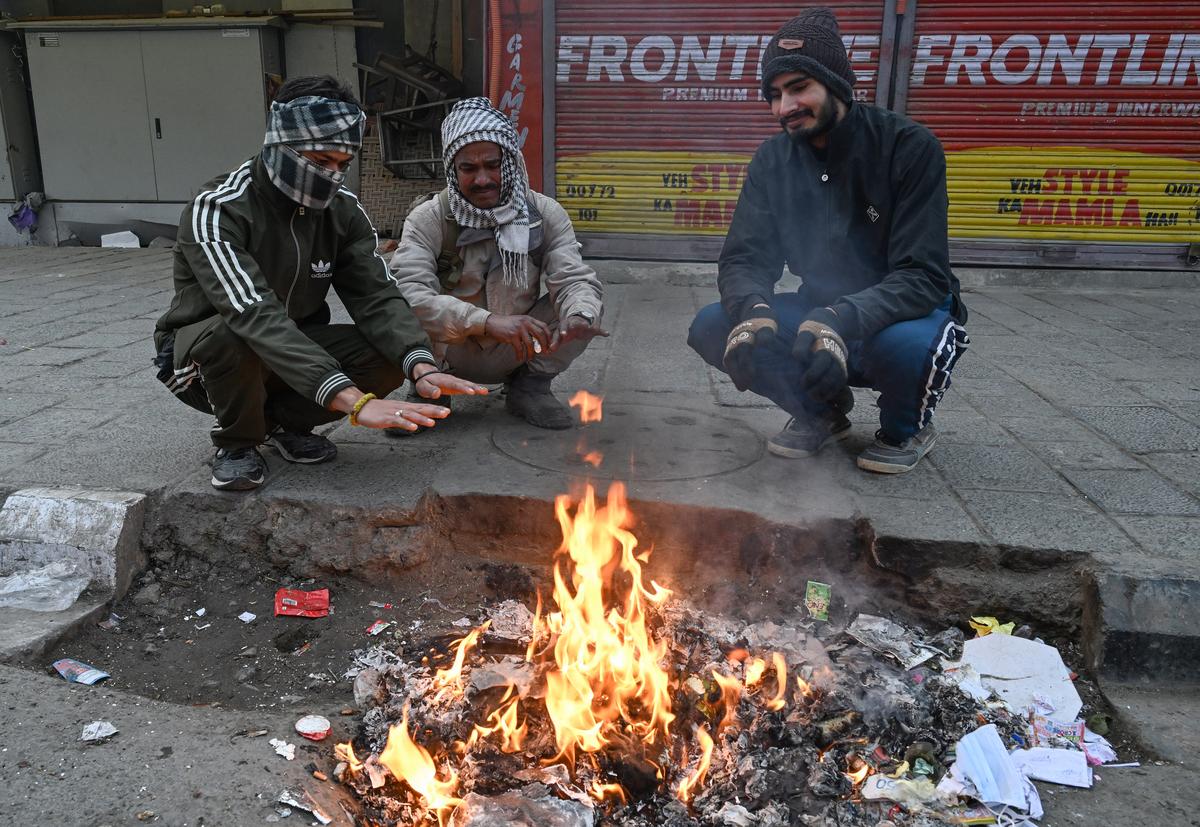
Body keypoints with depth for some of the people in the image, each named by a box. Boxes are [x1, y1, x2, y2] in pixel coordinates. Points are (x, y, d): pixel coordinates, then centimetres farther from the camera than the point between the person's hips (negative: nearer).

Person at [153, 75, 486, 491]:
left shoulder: (343, 209, -10)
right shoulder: (217, 210, -28)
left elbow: (376, 294, -18)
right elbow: (256, 317, -40)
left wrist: (421, 365, -39)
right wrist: (353, 399, -51)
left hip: (295, 349, 4)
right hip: (204, 348, -4)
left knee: (392, 356, -21)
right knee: (232, 335, -39)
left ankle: (284, 421, 5)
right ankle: (237, 442, -6)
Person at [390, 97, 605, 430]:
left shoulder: (545, 213, -8)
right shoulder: (427, 219, -17)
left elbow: (575, 279, -19)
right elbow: (408, 293, -33)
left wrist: (578, 317, -45)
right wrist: (488, 321, -48)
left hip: (516, 353, 2)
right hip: (449, 352, -2)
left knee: (585, 304, -19)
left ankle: (530, 387, 1)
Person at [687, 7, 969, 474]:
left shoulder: (909, 148, -19)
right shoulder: (773, 160, -5)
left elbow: (923, 276, -26)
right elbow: (743, 260, -10)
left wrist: (843, 321, -44)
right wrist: (754, 310, -35)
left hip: (898, 315, -4)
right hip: (821, 315, 4)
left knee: (905, 343, -40)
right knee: (712, 328, -18)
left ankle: (907, 428, -2)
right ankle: (821, 412, 7)